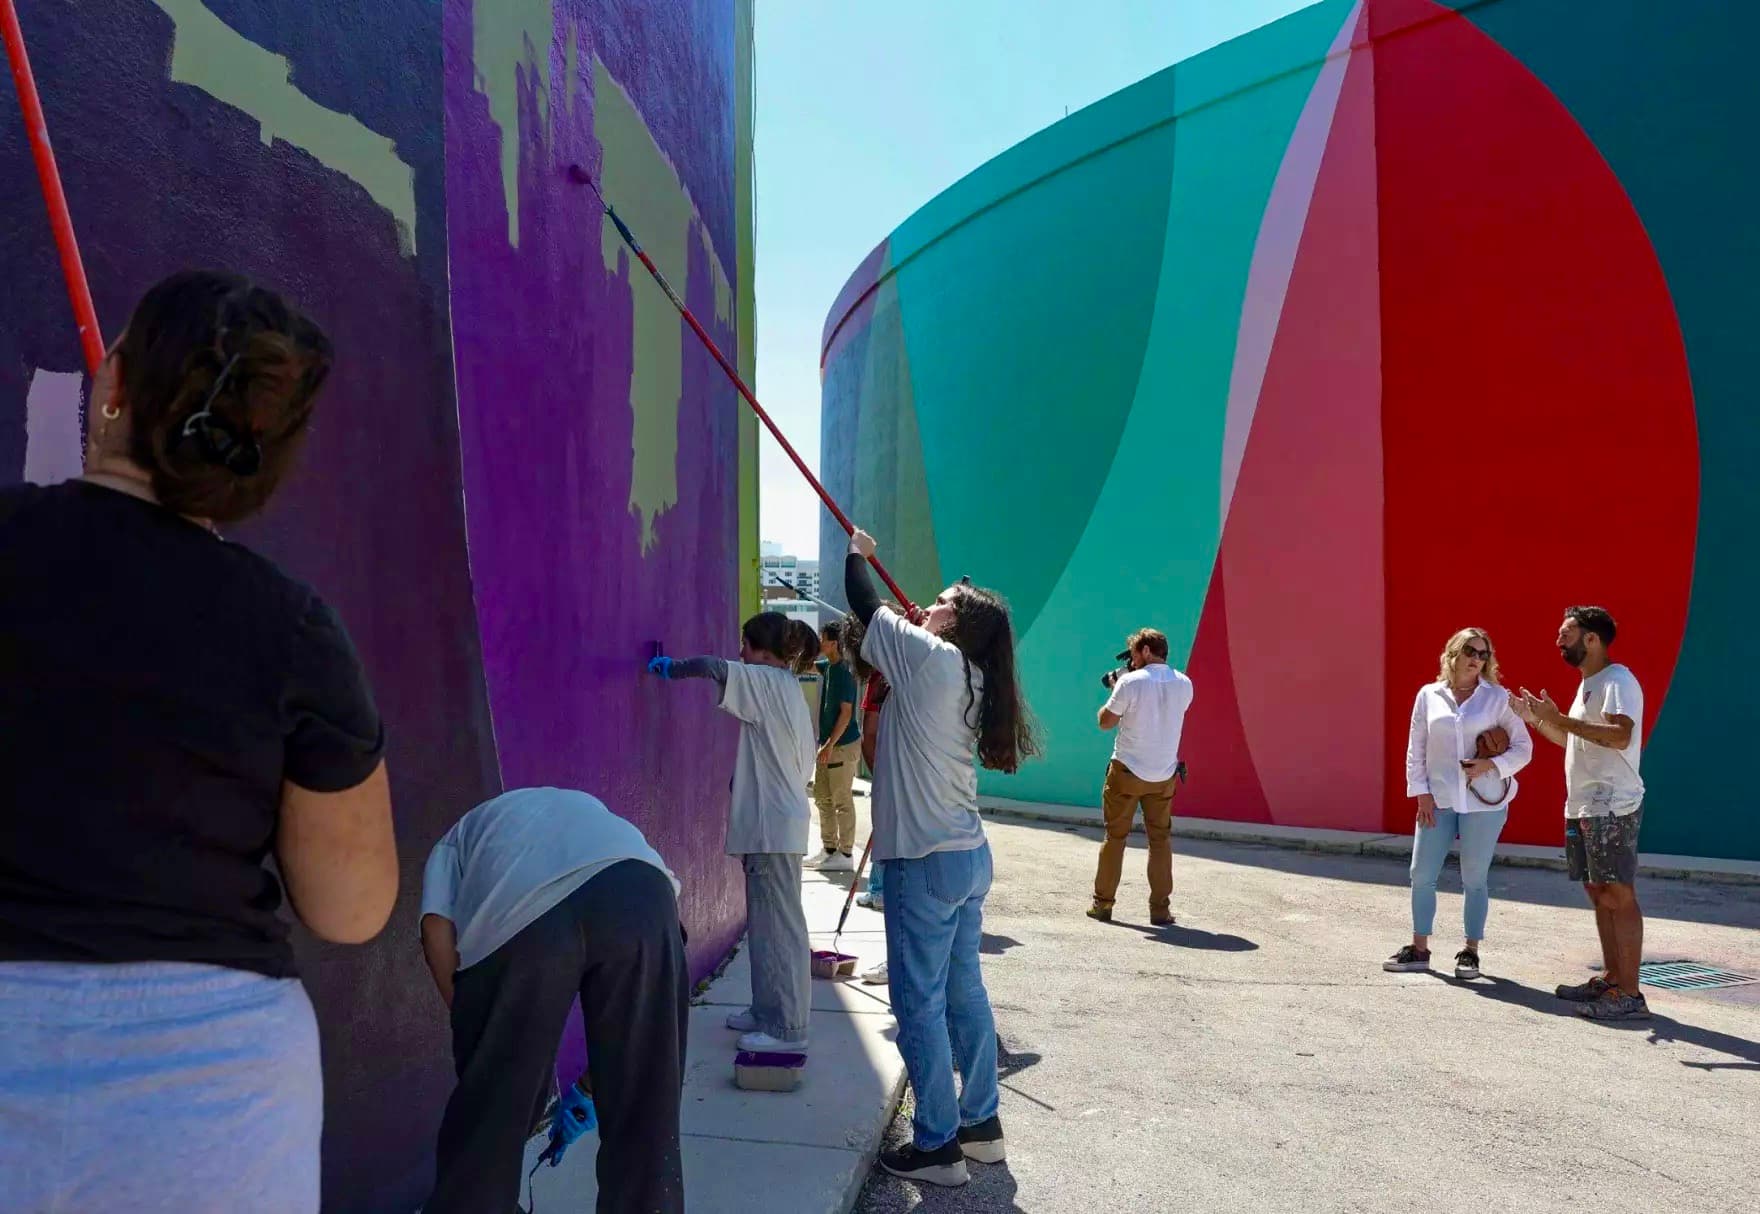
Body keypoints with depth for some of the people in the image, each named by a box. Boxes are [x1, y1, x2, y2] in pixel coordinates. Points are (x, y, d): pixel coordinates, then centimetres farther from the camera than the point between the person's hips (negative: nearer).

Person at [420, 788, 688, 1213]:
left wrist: (471, 1018, 25)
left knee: (492, 1107, 18)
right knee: (642, 1103, 18)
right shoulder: (589, 809, 46)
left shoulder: (457, 839, 39)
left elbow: (437, 930, 15)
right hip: (640, 889, 3)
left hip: (523, 905, -2)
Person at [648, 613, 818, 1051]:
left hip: (772, 825, -10)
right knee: (767, 923, 16)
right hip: (774, 822, 10)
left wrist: (670, 668, -7)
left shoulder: (768, 682, -12)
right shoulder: (786, 688, 15)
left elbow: (711, 667, -26)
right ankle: (768, 1012, 26)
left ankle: (787, 1028, 2)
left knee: (778, 925, -4)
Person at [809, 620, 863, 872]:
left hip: (843, 745, -9)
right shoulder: (828, 666, 8)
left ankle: (846, 854, 4)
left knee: (842, 802, -3)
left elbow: (846, 713, -20)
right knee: (823, 797, 15)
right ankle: (830, 849, 24)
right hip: (828, 744, 9)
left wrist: (830, 745, -21)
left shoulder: (844, 672, -18)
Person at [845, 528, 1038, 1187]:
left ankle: (937, 1144, 10)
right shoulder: (971, 680, 9)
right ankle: (980, 1122, 28)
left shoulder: (932, 657, -13)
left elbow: (865, 605, -4)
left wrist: (857, 551, 12)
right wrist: (921, 628, 19)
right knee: (964, 992, 17)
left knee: (919, 1002, 1)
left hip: (926, 861, -9)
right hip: (969, 855, 9)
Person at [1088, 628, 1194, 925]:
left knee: (1115, 836, 8)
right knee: (1161, 839, 10)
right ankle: (1160, 909, 8)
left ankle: (1102, 903, 13)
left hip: (1126, 772, -3)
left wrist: (1114, 692, 10)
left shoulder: (1130, 682, -13)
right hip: (1164, 776, 3)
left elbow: (1105, 722, -5)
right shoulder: (1184, 684, 2)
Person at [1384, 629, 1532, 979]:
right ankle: (1419, 949, 17)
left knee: (1475, 879, 6)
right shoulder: (1429, 695, 4)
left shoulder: (1498, 697, 0)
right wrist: (1421, 792, -2)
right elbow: (1416, 747, 5)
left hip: (1483, 802, -2)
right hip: (1437, 800, 2)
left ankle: (1470, 951, 19)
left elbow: (1523, 747, 3)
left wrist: (1492, 765, -13)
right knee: (1422, 874, 4)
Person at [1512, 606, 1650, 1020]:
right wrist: (1535, 719, 17)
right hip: (1583, 807, 10)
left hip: (1612, 808, -10)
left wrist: (1560, 718, -25)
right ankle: (1610, 979, 21)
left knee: (1619, 896, -8)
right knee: (1598, 893, 13)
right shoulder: (1587, 684, 19)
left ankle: (1630, 995, -6)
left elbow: (1620, 737, -27)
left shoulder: (1617, 680, -12)